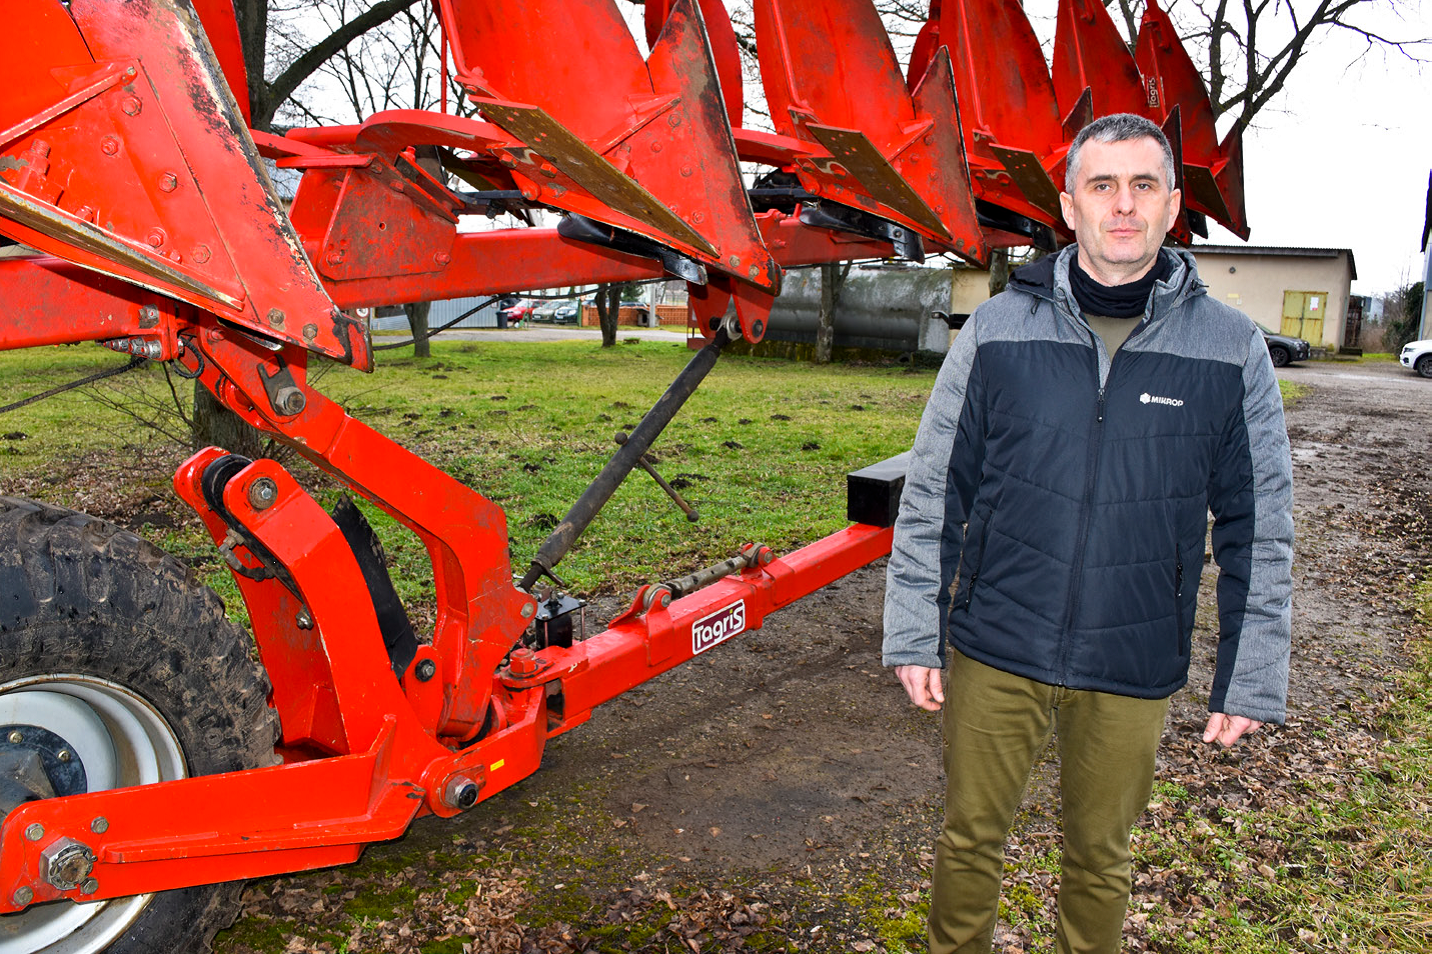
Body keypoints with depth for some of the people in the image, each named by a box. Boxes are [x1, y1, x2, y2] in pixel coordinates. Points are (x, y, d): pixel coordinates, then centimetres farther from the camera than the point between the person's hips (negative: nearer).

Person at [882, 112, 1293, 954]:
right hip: (995, 654, 0)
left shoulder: (1231, 349, -4)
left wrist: (1253, 677, 1)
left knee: (1101, 857, 19)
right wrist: (914, 634, -2)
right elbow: (934, 494, -1)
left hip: (1134, 674, 0)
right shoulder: (1000, 328, -5)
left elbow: (1259, 529, 1)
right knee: (971, 840, 16)